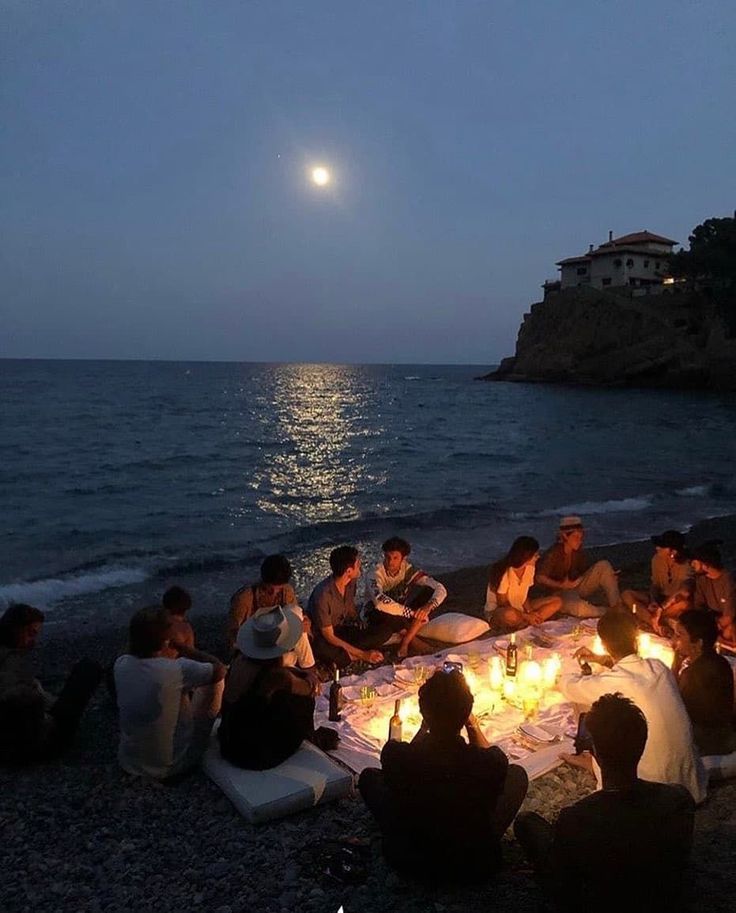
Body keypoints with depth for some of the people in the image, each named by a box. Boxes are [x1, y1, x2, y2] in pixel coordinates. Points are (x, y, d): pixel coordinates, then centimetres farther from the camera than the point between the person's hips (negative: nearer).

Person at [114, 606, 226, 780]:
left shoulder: (120, 665, -14)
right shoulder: (178, 671, -30)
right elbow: (219, 670, -11)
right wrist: (181, 647, -11)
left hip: (129, 763, 5)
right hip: (172, 766, -5)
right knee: (215, 680, 7)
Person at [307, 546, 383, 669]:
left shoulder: (351, 583, -9)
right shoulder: (322, 595, -30)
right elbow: (328, 636, -25)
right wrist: (362, 654, -27)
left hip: (340, 629, 6)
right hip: (320, 638, -6)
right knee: (323, 650, -42)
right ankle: (351, 656, -15)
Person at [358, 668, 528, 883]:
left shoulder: (395, 755, -27)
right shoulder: (493, 762, -28)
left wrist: (425, 725, 5)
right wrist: (473, 725, 8)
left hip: (410, 862, 0)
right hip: (476, 866, 0)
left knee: (369, 776, 19)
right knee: (518, 773, 16)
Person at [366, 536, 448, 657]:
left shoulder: (409, 570, -13)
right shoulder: (378, 571, -23)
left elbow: (440, 589, -22)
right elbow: (379, 601, -41)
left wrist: (428, 606, -43)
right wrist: (411, 612, -40)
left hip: (400, 616, 4)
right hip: (379, 615, -4)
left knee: (429, 592, -20)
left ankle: (405, 642, -16)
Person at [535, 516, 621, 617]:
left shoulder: (578, 552, 1)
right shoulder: (553, 554, -17)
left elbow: (588, 571, 10)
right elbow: (540, 578, -19)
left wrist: (608, 576, -6)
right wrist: (561, 585, -21)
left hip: (579, 587, 6)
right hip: (561, 592, -6)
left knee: (603, 565, -11)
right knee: (579, 608, -41)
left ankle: (616, 607, -15)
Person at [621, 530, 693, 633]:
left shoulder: (685, 566, -25)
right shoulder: (657, 559, -9)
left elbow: (684, 592, -41)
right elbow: (655, 584, 2)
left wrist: (660, 608, -45)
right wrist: (653, 601, -18)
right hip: (660, 598, 5)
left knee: (684, 604, -41)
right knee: (626, 595, -15)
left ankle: (646, 619, -20)